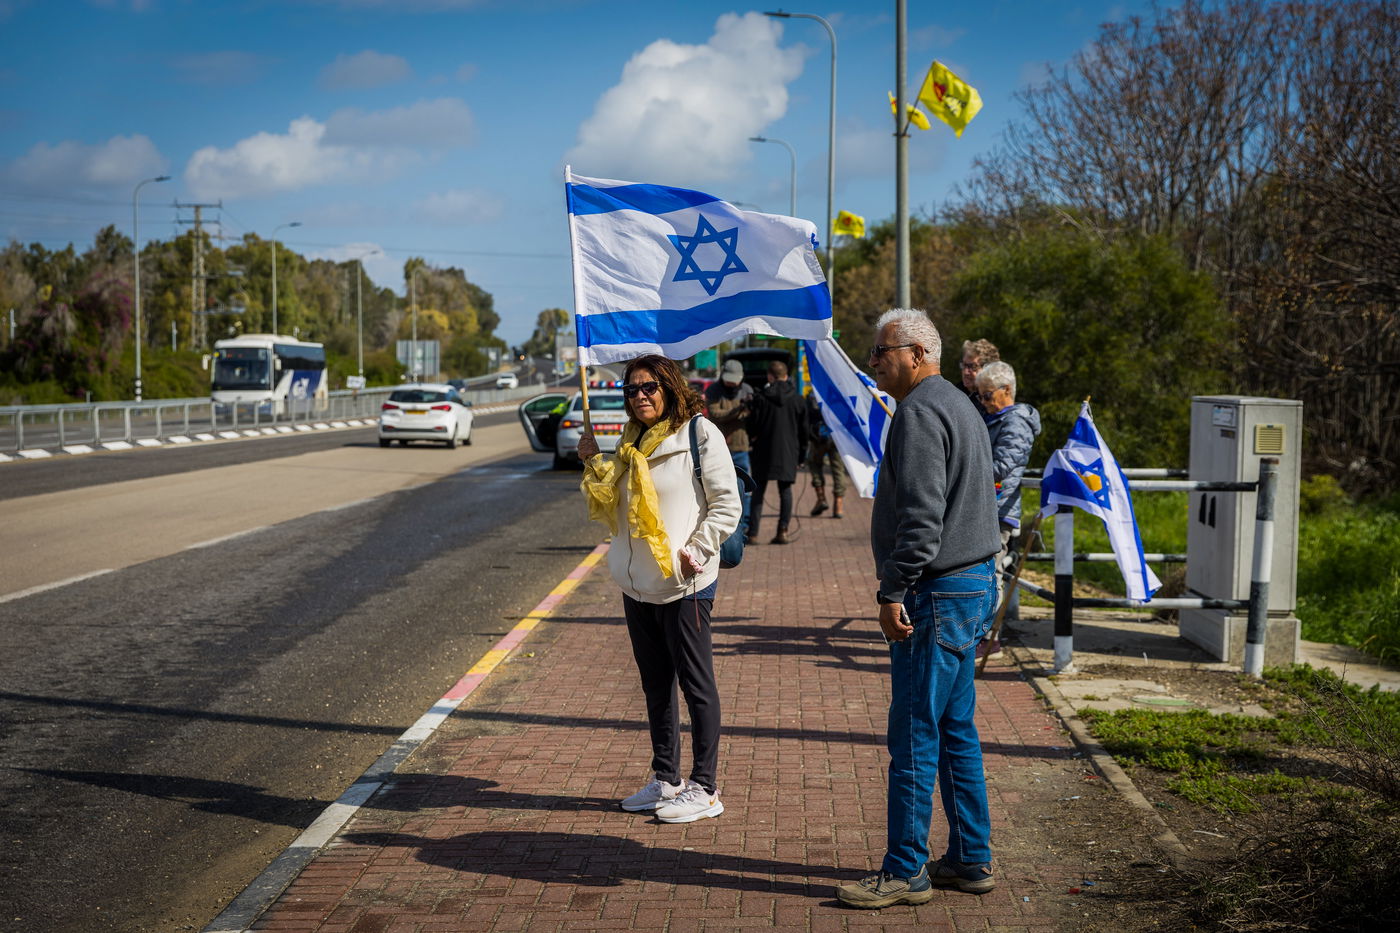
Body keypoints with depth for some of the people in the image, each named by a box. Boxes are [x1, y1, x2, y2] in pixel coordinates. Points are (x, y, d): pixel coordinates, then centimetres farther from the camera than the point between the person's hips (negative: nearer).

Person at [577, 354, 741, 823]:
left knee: (695, 683, 0)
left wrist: (696, 551, -16)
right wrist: (594, 464, 5)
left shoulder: (699, 434, -8)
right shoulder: (631, 441, 14)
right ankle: (665, 780, 26)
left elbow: (726, 505, -9)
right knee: (656, 685, 15)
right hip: (638, 584, 7)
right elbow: (609, 508, 18)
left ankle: (704, 787, 8)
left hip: (683, 585, -7)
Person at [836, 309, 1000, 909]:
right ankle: (970, 860, 21)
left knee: (914, 736, -5)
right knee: (956, 731, 15)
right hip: (972, 587, 11)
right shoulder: (957, 405, 19)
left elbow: (922, 513, -23)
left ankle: (906, 872, 2)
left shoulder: (920, 413, -15)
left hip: (937, 595, -11)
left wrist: (894, 590, -20)